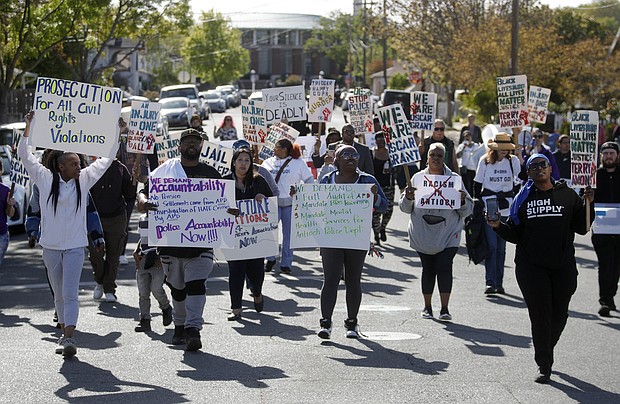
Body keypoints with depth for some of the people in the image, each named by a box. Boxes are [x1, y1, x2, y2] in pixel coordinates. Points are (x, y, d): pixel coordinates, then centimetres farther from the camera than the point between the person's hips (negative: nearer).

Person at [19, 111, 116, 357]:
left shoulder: (83, 180, 1)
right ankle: (65, 334, 23)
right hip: (50, 246, 1)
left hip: (75, 246, -1)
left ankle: (68, 338, -19)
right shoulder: (45, 179, -1)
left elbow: (106, 159, 6)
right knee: (59, 295, 11)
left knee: (70, 294, -11)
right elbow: (24, 154, -3)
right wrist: (29, 126, -8)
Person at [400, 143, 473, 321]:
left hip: (448, 234, -1)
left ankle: (444, 309, -6)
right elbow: (405, 208, 6)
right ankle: (427, 306, 21)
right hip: (423, 234, 1)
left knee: (444, 267, -10)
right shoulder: (418, 178, 6)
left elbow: (467, 211, 5)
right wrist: (408, 197, -14)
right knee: (428, 269, 9)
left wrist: (462, 201, -16)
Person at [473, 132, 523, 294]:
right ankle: (490, 282, -9)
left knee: (501, 247, 7)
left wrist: (522, 160, -16)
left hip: (506, 208, 2)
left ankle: (499, 282, 13)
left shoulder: (513, 161, 5)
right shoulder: (485, 161, 1)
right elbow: (477, 184, 5)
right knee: (491, 245, -10)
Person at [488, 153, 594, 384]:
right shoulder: (524, 198, 8)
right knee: (540, 314, -4)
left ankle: (546, 350, 37)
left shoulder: (568, 195, 5)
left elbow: (581, 228, 2)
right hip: (531, 266, -1)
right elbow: (515, 235, 8)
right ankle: (544, 366, 3)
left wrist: (588, 204, -9)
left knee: (559, 314, 10)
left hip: (563, 265, 1)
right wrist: (498, 226, -9)